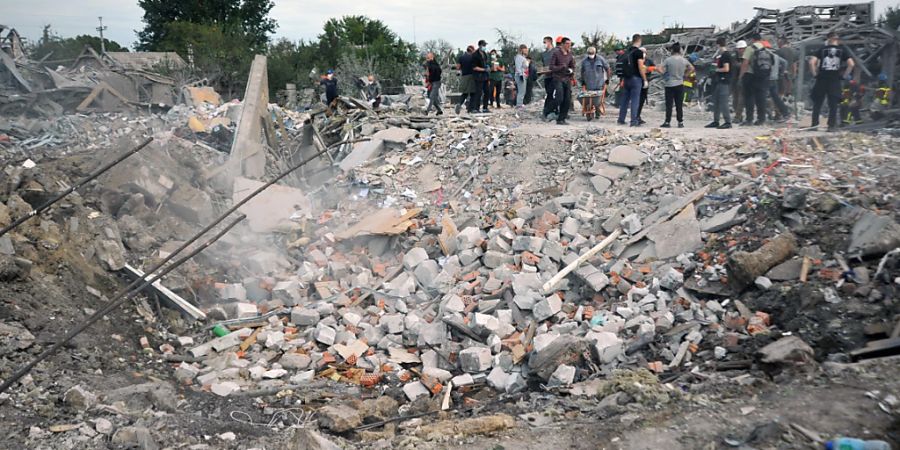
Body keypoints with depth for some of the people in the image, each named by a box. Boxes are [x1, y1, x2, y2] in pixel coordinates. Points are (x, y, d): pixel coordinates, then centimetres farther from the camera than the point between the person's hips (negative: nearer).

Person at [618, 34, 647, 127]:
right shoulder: (639, 52, -11)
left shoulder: (628, 51, 11)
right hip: (635, 78, -7)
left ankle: (621, 119, 16)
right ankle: (634, 121, -7)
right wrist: (645, 80, -8)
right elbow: (640, 68, -14)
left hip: (627, 78, 7)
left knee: (625, 99, 13)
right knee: (635, 100, -5)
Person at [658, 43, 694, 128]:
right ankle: (680, 122, 7)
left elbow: (662, 71, -12)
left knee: (669, 105, 0)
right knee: (679, 105, 6)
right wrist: (684, 74, 15)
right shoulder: (684, 60, 2)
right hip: (680, 85, 3)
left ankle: (667, 122, -2)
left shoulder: (668, 60, -10)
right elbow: (692, 69, 12)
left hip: (669, 84, -3)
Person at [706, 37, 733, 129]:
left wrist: (717, 69, -7)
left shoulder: (726, 55, -14)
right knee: (716, 102, 13)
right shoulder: (722, 54, 15)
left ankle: (728, 122, -8)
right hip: (719, 81, 10)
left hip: (724, 81, -10)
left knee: (723, 102, -10)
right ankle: (715, 121, 20)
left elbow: (726, 69, -19)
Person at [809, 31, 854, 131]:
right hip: (835, 80, 0)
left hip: (821, 79, 0)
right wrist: (845, 75, 4)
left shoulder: (823, 49, 3)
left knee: (817, 103, 8)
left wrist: (814, 73, 1)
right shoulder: (841, 51, 3)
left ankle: (814, 124, 6)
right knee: (833, 104, 4)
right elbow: (851, 64, -6)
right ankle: (831, 125, 2)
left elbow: (812, 62, -9)